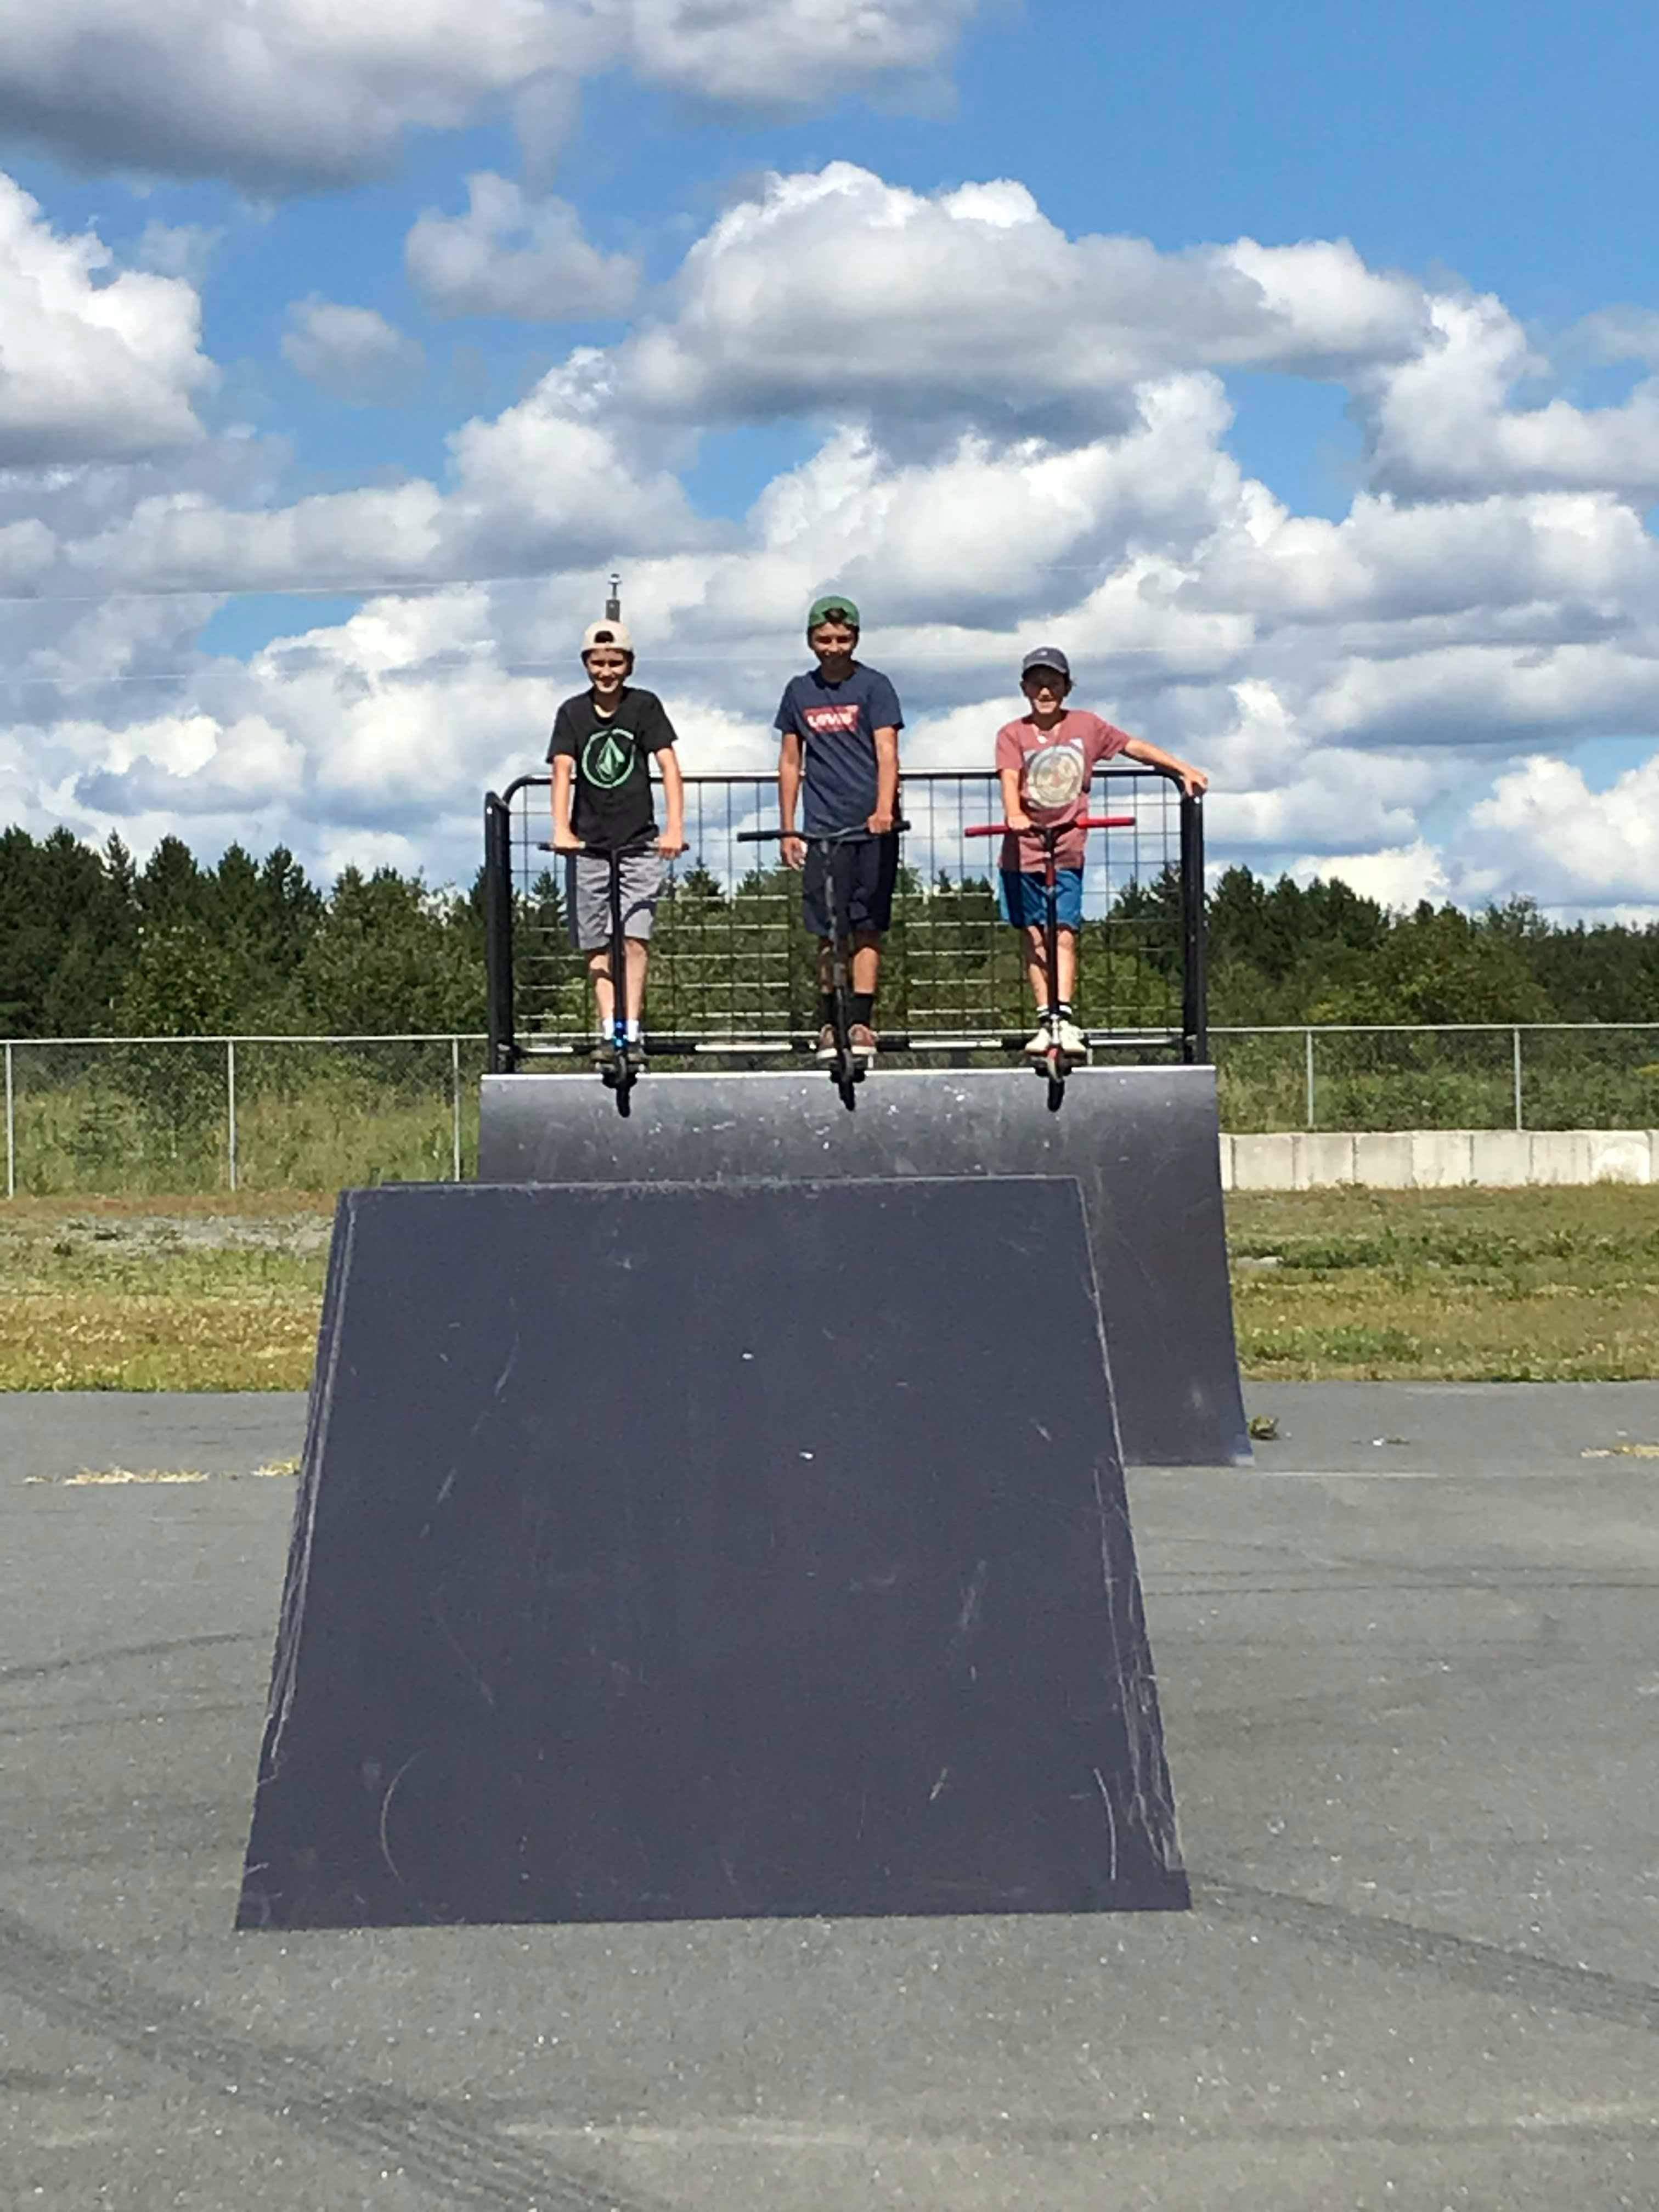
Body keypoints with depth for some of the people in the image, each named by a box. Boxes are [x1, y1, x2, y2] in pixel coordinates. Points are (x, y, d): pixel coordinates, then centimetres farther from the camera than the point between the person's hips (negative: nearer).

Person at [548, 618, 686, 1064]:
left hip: (639, 843, -2)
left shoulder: (644, 706, -3)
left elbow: (669, 765, -11)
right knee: (598, 945, 2)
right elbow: (563, 771, -11)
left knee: (635, 939, -10)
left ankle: (632, 1030, -11)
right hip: (588, 844, 2)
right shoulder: (573, 713, 0)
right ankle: (608, 1031, 4)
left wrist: (675, 827, -25)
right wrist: (561, 830, -27)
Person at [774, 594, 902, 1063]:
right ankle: (828, 1022, 8)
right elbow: (790, 763, 15)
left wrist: (883, 810, -26)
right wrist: (788, 830, 9)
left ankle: (861, 1023, -1)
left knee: (867, 926, -3)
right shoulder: (799, 692, 11)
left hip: (872, 825, -3)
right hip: (822, 827, 3)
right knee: (828, 930, 2)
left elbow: (887, 753, -10)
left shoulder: (874, 687, 0)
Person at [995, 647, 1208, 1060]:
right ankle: (1046, 1020, 6)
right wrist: (1014, 814, -34)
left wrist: (1184, 769, 5)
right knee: (1035, 937, 3)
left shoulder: (1086, 726, 4)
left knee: (1064, 934, -10)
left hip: (1068, 851, 0)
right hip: (1023, 851, 0)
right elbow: (1010, 779, -15)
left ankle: (1064, 1018, -14)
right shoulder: (1012, 734, -1)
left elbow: (1134, 747, 12)